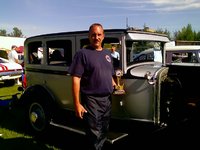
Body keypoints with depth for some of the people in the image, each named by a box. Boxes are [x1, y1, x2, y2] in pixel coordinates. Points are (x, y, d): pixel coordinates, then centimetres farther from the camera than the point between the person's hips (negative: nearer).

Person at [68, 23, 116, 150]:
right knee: (94, 135, 4)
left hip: (107, 99, 7)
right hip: (91, 100, -6)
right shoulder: (82, 54, -10)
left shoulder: (107, 53, 11)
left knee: (104, 132, 21)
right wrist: (77, 104, -19)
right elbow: (76, 79, -15)